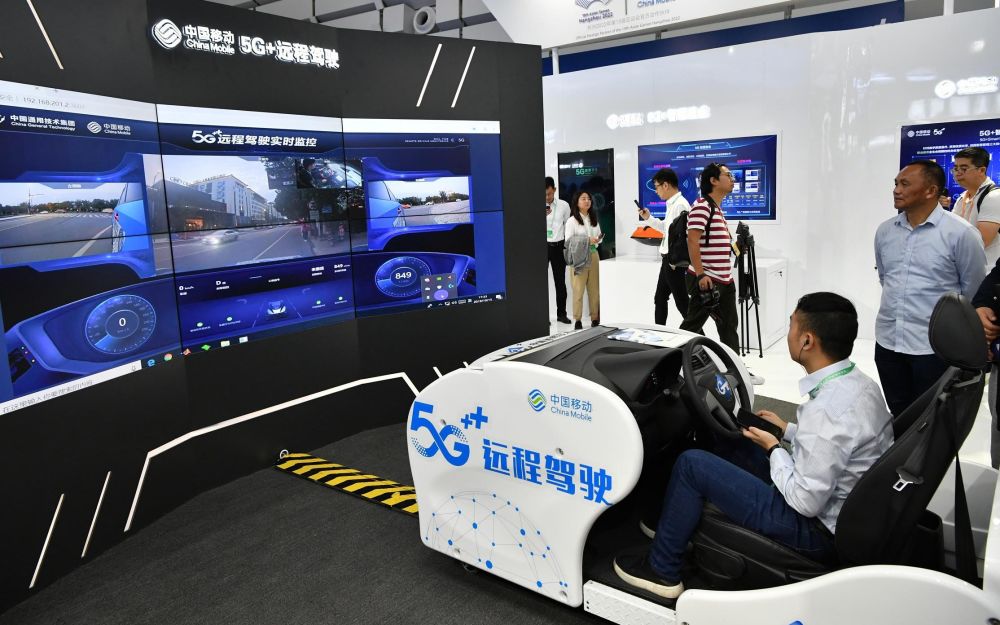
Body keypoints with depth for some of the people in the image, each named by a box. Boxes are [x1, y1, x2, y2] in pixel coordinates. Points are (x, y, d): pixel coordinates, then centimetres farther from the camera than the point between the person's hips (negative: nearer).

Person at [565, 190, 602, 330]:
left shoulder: (594, 219, 13)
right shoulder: (572, 220, -5)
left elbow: (599, 237, 18)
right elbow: (568, 241, -11)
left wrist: (597, 240, -6)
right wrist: (587, 240, -19)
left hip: (593, 255, 5)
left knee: (595, 288, 8)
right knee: (578, 289, -3)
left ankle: (595, 318, 16)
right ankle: (578, 319, 6)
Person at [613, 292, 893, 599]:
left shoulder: (826, 410, -31)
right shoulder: (860, 382, -1)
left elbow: (807, 501, -26)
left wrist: (773, 449, -12)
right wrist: (788, 430, 11)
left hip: (817, 528, -9)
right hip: (848, 511, 10)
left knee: (692, 464, -8)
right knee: (740, 447, 21)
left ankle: (662, 569, 10)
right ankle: (675, 522, 32)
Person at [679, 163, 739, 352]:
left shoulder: (718, 209, 17)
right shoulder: (702, 206, -13)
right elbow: (692, 241, -21)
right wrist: (700, 275, -25)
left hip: (724, 280, 9)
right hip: (705, 280, -9)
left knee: (728, 325, 12)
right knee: (692, 324, 0)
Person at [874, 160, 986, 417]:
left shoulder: (961, 233, -11)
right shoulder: (885, 230, 4)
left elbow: (974, 293, -2)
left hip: (934, 347, -4)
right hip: (887, 341, 5)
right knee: (899, 417, 17)